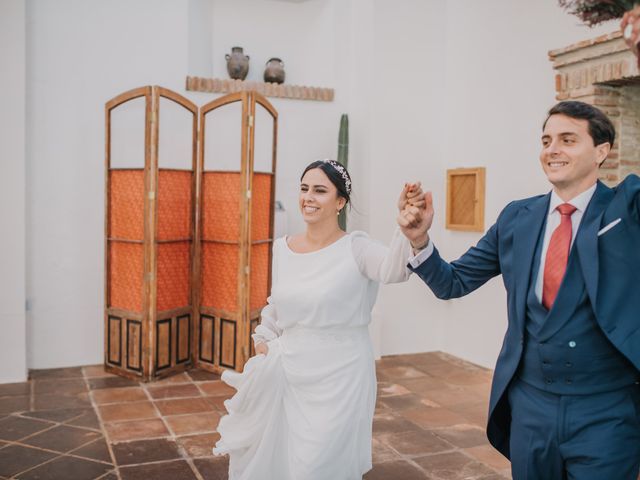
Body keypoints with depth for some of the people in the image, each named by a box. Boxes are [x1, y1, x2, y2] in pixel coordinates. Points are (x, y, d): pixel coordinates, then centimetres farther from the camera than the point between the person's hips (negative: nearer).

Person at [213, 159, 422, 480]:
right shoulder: (282, 248, 3)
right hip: (287, 375, 6)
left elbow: (394, 268, -35)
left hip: (339, 378, -5)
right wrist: (263, 342, 6)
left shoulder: (355, 248, -14)